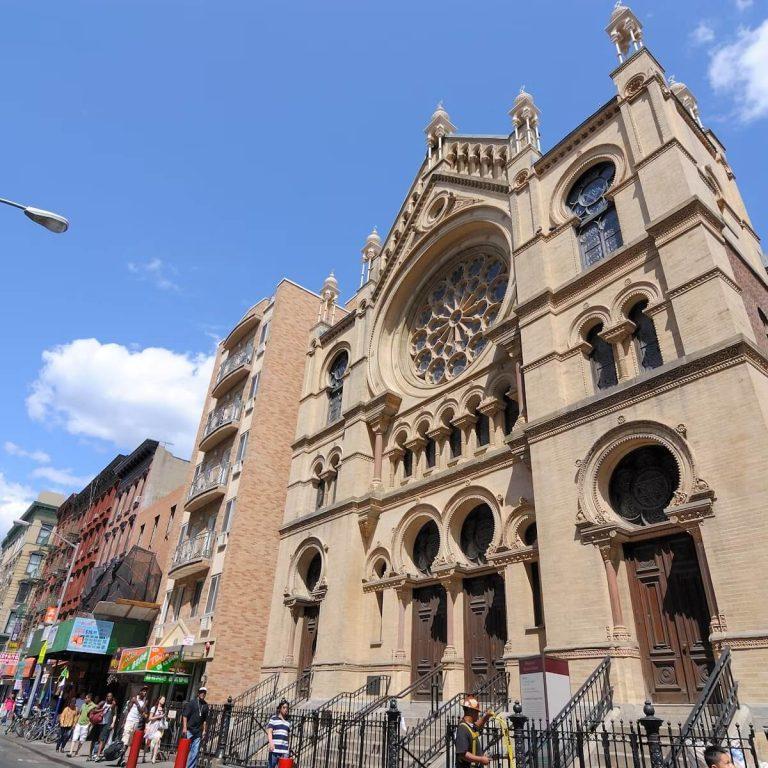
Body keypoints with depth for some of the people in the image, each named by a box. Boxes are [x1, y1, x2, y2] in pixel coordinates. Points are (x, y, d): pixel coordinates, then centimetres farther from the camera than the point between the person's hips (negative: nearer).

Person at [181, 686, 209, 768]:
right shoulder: (191, 703, -3)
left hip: (198, 732, 4)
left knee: (195, 752, 4)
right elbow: (185, 715, -8)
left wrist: (204, 730, 9)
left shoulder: (205, 706, 11)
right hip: (189, 730, -4)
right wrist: (184, 728, -16)